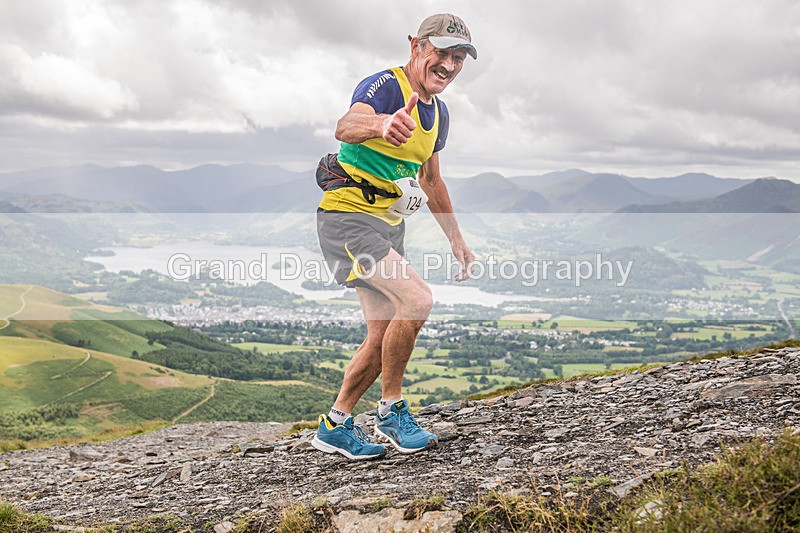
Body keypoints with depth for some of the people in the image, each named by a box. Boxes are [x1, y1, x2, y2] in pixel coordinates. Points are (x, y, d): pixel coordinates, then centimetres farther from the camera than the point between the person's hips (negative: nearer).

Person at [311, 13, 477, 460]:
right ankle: (392, 411, -7)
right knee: (417, 299, -24)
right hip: (347, 217, -9)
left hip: (389, 225, 9)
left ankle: (335, 426, 21)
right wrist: (380, 124, -61)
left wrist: (457, 239, 25)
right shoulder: (385, 86, -16)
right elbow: (346, 126, -38)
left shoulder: (439, 113, 11)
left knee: (384, 336, 7)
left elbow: (431, 179, 24)